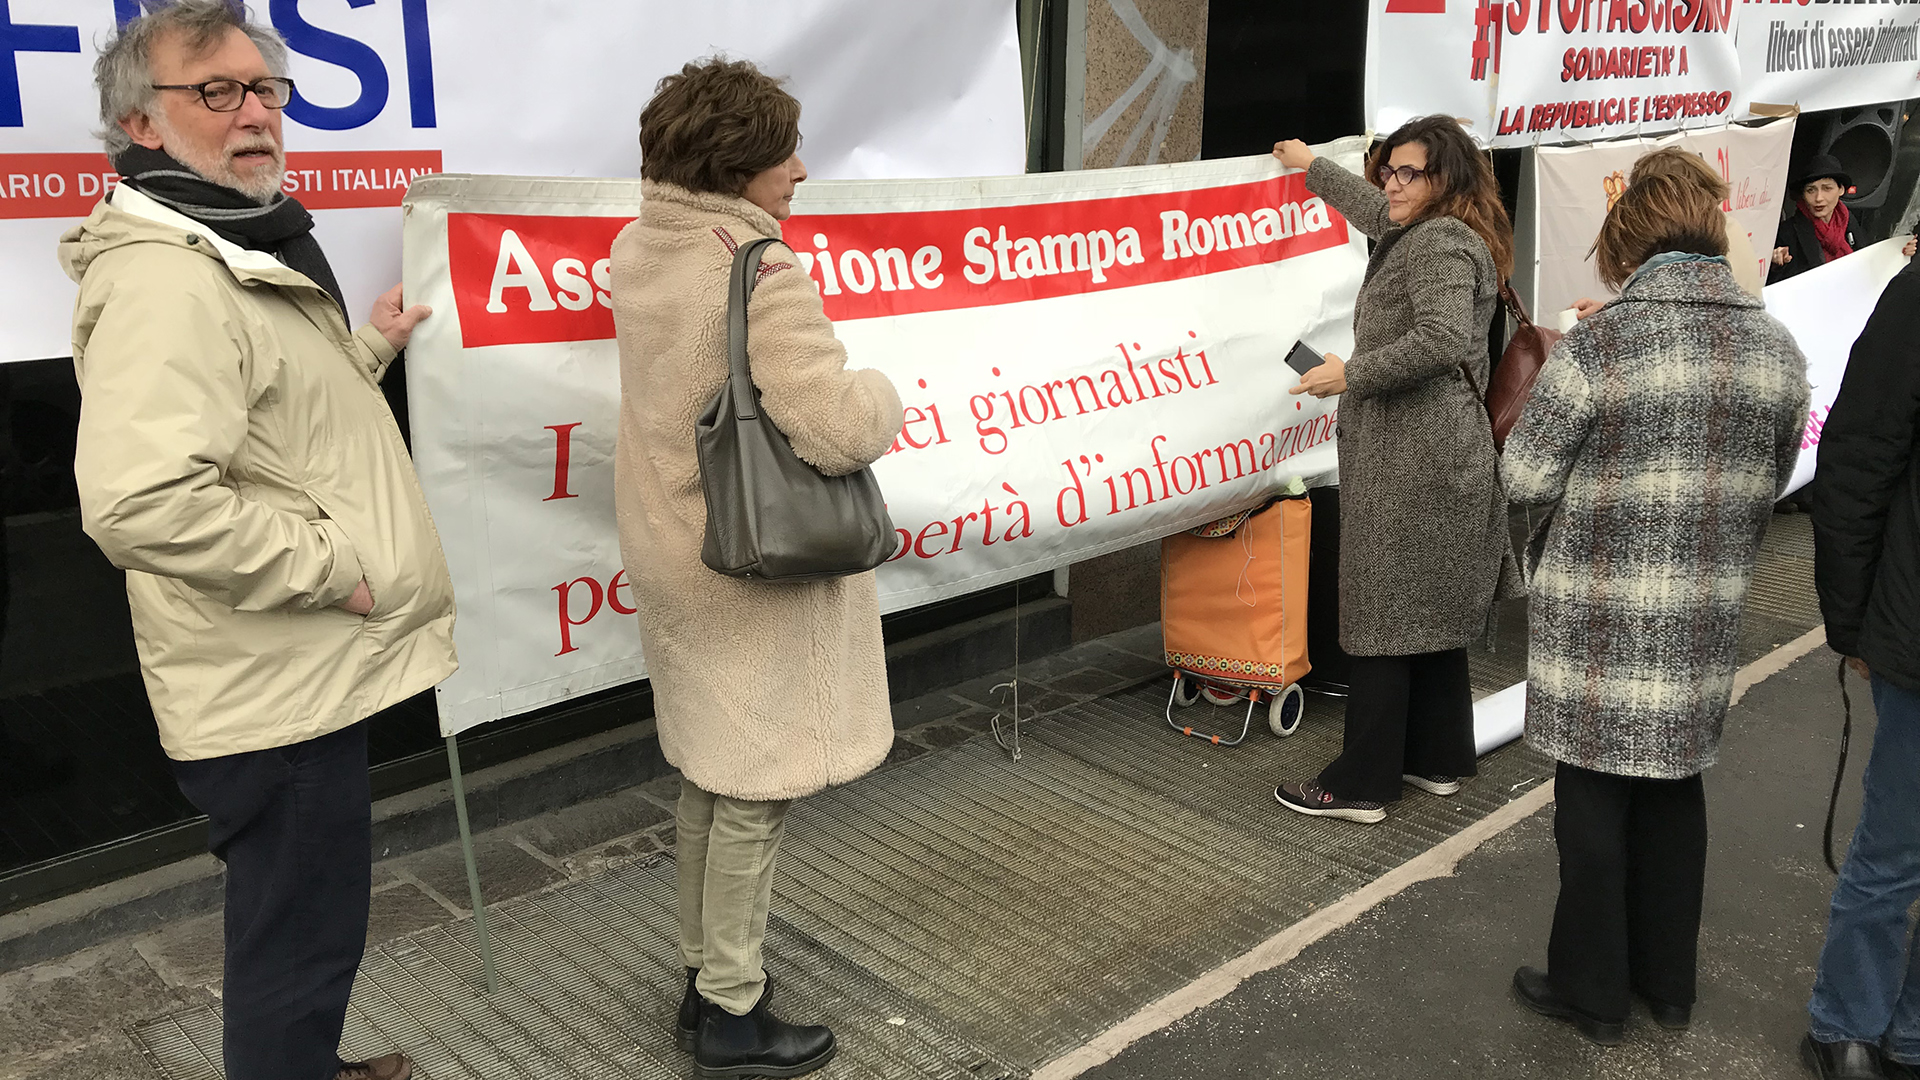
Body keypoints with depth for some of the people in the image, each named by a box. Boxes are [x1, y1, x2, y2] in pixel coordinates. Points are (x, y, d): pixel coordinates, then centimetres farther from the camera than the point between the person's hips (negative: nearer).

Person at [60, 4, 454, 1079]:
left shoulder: (243, 256, 14)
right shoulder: (165, 277, -22)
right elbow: (142, 501, -34)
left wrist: (369, 348, 20)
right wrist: (336, 565, -25)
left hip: (305, 670, 11)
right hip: (277, 690, -11)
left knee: (309, 919, 26)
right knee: (301, 938, 4)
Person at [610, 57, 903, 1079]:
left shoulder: (635, 250, 3)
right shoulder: (762, 275, -23)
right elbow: (839, 432, -29)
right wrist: (878, 391, -8)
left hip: (675, 556, 8)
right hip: (758, 572, -8)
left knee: (708, 775, 21)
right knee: (755, 792, 5)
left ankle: (704, 974, 36)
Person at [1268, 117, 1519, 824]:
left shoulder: (1440, 243, -14)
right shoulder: (1426, 232, 18)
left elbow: (1442, 340, -28)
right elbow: (1375, 210, 39)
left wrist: (1352, 374, -20)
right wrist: (1312, 168, 49)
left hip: (1411, 463, -11)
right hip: (1439, 455, 11)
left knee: (1382, 616, -6)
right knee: (1434, 612, 16)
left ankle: (1361, 784, 0)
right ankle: (1437, 759, 27)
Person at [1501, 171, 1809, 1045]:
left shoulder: (1599, 343, -15)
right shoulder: (1775, 346, 2)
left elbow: (1527, 478, -12)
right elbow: (1768, 484, 9)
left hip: (1597, 617, -5)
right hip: (1704, 616, 5)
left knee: (1593, 792, 7)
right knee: (1674, 785, 18)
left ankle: (1592, 990, 19)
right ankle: (1668, 981, 32)